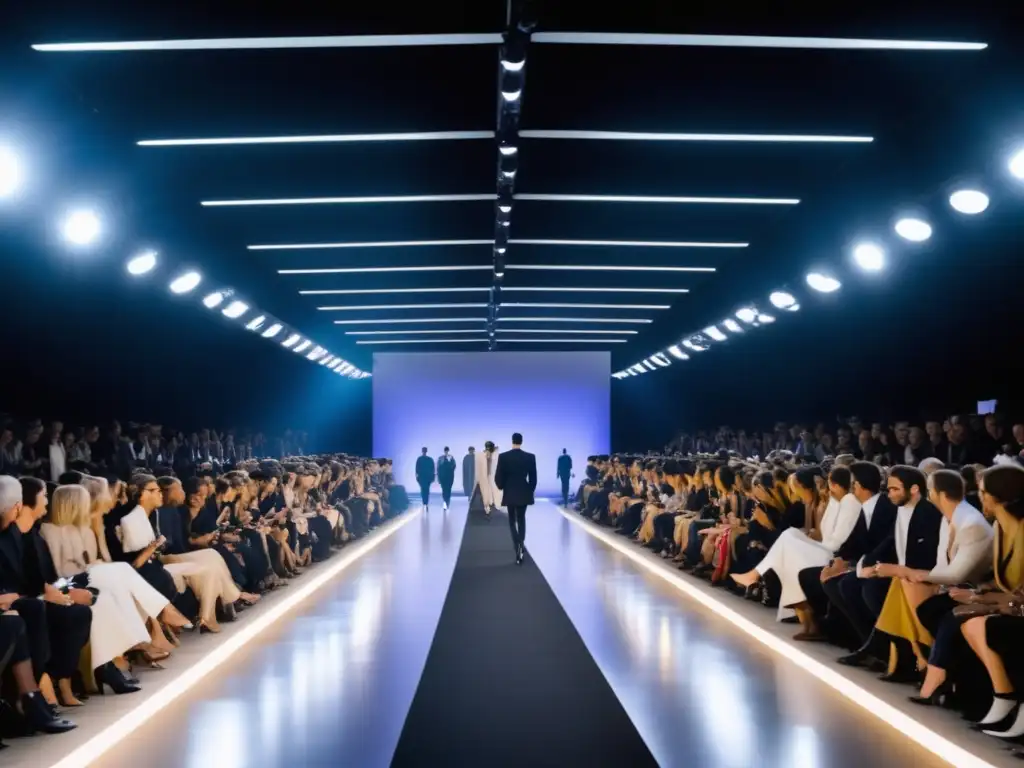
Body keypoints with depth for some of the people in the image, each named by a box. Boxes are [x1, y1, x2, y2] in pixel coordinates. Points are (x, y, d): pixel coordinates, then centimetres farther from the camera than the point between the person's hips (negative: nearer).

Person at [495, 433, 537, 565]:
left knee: (512, 520, 11)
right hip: (524, 493, 1)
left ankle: (518, 547, -9)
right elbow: (533, 477, -3)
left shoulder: (503, 456, -9)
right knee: (521, 519, 17)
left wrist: (502, 487, 13)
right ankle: (521, 544, -1)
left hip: (509, 493, -1)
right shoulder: (530, 457, -6)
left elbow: (498, 477, -7)